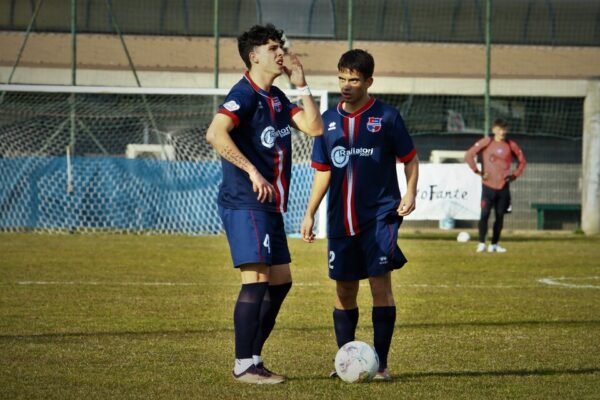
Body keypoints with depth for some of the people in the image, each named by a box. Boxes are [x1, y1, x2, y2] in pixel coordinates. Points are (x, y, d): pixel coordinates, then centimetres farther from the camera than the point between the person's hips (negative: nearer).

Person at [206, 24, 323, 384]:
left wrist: (302, 85, 8)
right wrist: (252, 172, -28)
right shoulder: (245, 94, -12)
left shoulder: (277, 98, 16)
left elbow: (314, 128, 13)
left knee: (280, 281, 12)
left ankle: (254, 358, 20)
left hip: (270, 206, 10)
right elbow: (215, 133, -26)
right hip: (245, 204, -10)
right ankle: (244, 367, -8)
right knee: (256, 280, -12)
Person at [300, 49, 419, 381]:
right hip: (341, 218, 4)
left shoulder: (386, 116, -2)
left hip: (379, 215, -4)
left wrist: (410, 193, -11)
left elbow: (410, 158, 5)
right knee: (344, 290, 7)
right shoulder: (329, 120, 9)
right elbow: (322, 171, 15)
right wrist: (309, 214, 9)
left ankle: (381, 363, -4)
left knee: (380, 283, -9)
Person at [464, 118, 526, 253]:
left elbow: (522, 161, 18)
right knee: (485, 214, -10)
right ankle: (481, 243, -6)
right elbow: (469, 155, -3)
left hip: (503, 186, 3)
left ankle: (494, 244, 12)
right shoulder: (486, 143, -2)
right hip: (488, 186, -3)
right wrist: (478, 171, -5)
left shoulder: (511, 145, 6)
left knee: (500, 216, 5)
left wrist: (514, 175, 7)